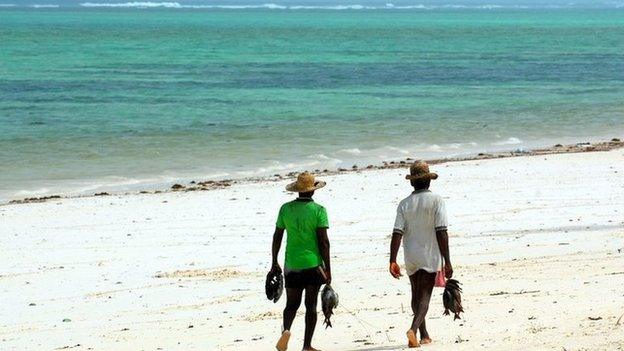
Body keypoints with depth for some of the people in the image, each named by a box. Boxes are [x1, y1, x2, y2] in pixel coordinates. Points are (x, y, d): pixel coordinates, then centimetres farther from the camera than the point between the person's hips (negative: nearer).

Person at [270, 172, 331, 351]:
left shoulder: (285, 208, 2)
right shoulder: (318, 210, -7)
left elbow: (277, 237, 5)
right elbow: (323, 241, -10)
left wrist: (274, 262, 16)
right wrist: (328, 268, -4)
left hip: (292, 264, 2)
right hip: (313, 263, -2)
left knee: (291, 304, 12)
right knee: (311, 305, 8)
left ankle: (286, 329, -17)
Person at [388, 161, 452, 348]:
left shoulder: (404, 204, 1)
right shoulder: (436, 201, -8)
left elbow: (397, 233, -6)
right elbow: (442, 232, -14)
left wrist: (392, 261, -5)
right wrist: (447, 261, -12)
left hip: (411, 257, 4)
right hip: (430, 256, -4)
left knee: (417, 295, 18)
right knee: (424, 296, -4)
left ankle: (424, 335, 28)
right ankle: (413, 329, -26)